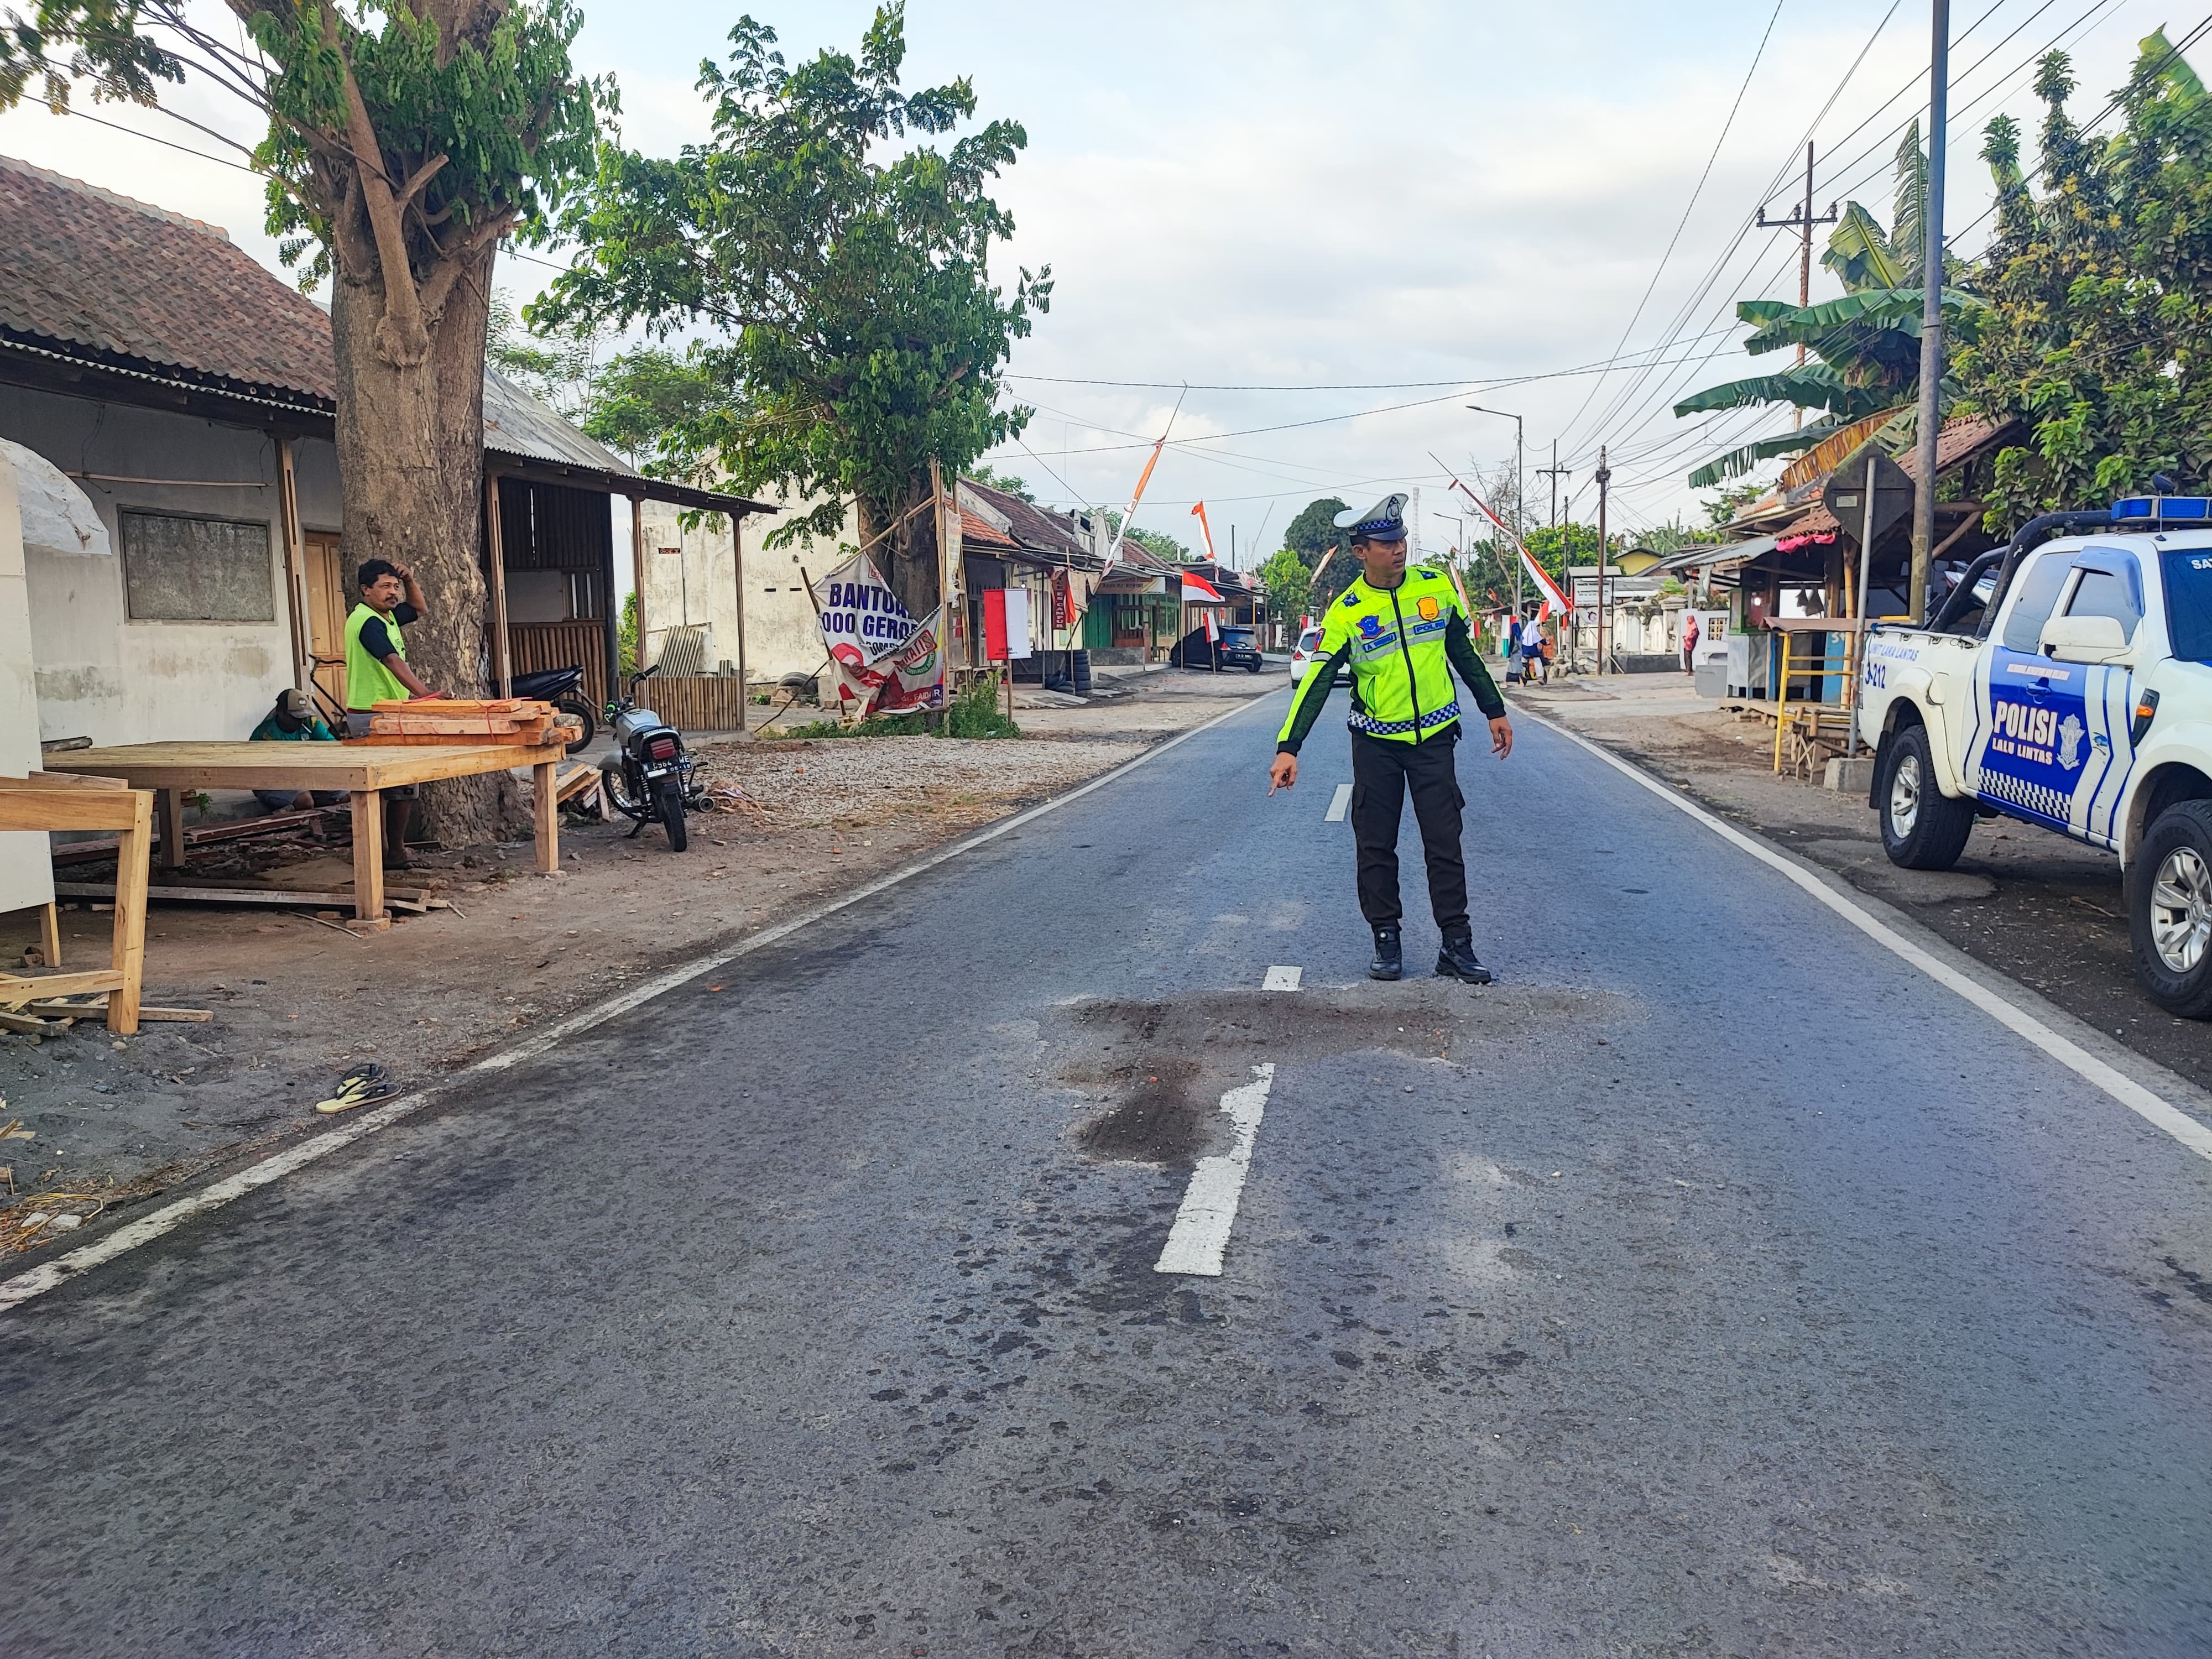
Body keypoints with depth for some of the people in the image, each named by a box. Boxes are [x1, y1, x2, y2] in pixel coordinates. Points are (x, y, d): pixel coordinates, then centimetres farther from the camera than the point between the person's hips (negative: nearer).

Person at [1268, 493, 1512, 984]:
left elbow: (1464, 652, 11)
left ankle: (1456, 945, 10)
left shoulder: (1437, 586, -2)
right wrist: (1288, 748, -22)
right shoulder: (1345, 612, -10)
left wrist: (1495, 711, 14)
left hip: (1434, 736, 1)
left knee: (1444, 843, 2)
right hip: (1376, 744, -1)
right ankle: (1386, 939, 16)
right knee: (1376, 846, 4)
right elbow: (1317, 682, -13)